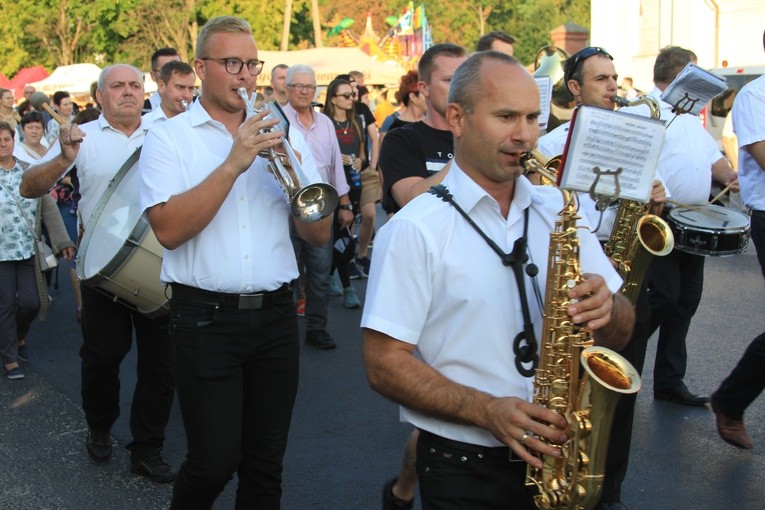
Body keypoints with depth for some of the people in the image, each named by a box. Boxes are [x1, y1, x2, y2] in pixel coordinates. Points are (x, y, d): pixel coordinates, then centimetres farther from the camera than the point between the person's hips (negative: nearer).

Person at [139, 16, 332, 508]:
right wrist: (233, 164, -19)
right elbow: (169, 230, -16)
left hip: (275, 315, 4)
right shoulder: (169, 138, 0)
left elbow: (320, 235, 7)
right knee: (215, 461, -2)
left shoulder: (273, 137, 11)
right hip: (207, 318, -4)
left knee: (266, 463, 10)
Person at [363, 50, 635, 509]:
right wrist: (487, 410, -24)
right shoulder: (415, 229, -11)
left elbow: (620, 332, 7)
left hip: (556, 454, 5)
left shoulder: (560, 210, 3)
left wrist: (606, 309, -15)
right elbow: (384, 364, -13)